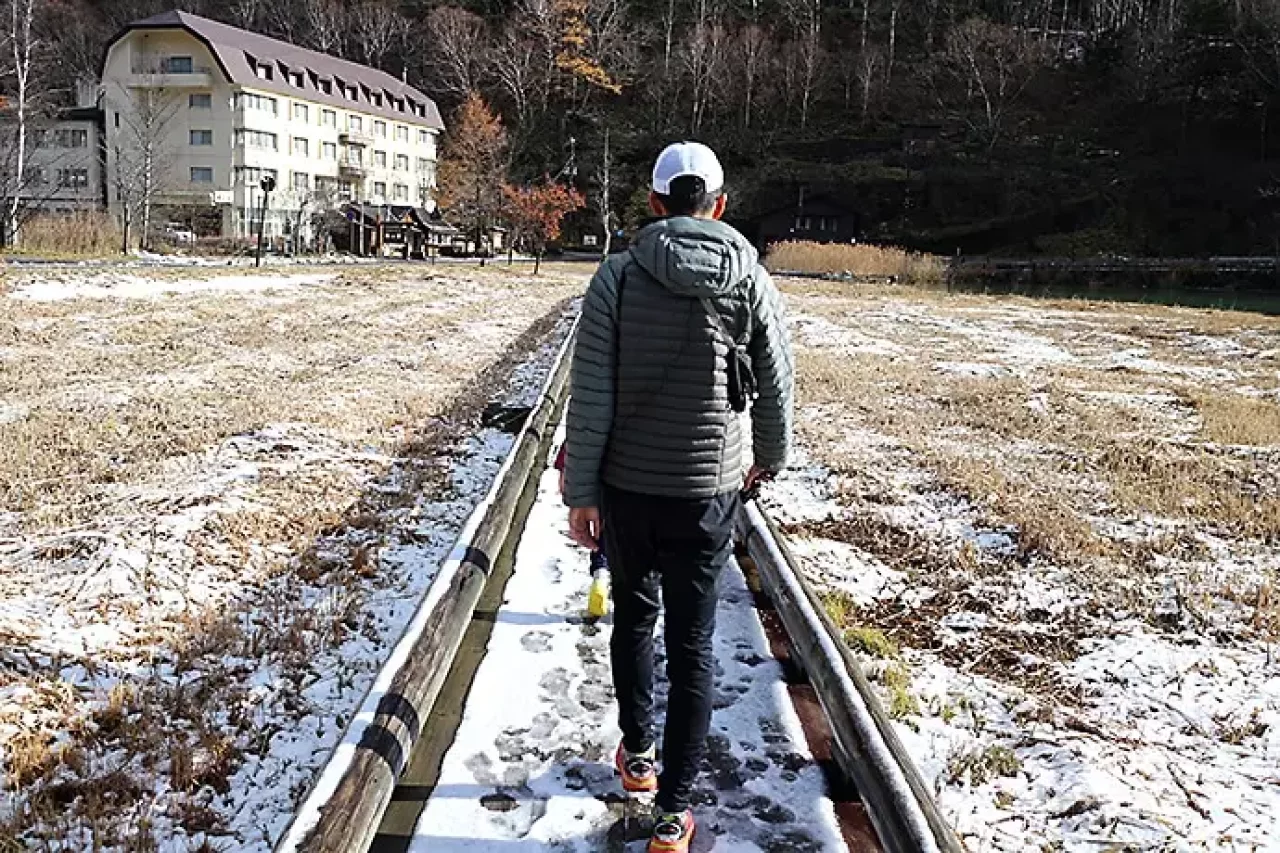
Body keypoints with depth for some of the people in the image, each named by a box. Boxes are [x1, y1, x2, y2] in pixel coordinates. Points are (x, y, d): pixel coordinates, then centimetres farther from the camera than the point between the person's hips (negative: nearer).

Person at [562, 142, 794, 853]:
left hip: (626, 486, 0)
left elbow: (591, 395, -9)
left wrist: (581, 490, -1)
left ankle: (638, 754, 37)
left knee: (634, 616, 22)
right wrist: (771, 457, 22)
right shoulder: (752, 280, -4)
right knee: (693, 644, 8)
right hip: (708, 492, 0)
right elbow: (776, 387, 4)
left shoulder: (619, 275, -8)